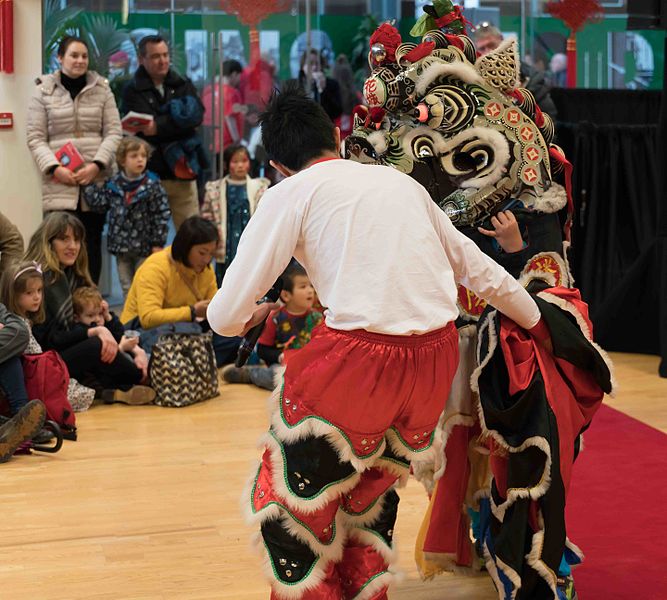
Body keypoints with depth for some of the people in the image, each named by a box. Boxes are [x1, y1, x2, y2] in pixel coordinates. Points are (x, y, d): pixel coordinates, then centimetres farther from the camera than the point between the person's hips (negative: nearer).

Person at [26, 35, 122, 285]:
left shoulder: (101, 89, 9)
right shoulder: (44, 91, 5)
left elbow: (114, 132, 4)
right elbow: (35, 138, 3)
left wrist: (97, 165, -11)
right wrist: (54, 168, -12)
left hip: (96, 180, 1)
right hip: (59, 183, -1)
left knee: (92, 243, 4)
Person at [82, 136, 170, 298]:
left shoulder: (152, 185, -9)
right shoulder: (113, 184, 1)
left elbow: (162, 215, -9)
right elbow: (100, 204, 2)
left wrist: (158, 243, -12)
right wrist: (87, 184, -2)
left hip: (144, 247, -4)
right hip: (121, 246, 4)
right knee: (127, 287, 12)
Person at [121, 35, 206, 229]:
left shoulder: (184, 85, 14)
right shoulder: (133, 91, 4)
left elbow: (196, 116, -5)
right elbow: (142, 128, -11)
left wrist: (160, 127, -13)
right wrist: (178, 123, -9)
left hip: (182, 171, 3)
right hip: (150, 172, -3)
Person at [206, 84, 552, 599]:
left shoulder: (290, 193, 4)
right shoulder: (400, 180, 18)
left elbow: (225, 316, 0)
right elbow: (481, 271, 25)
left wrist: (257, 315, 24)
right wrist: (541, 325, 41)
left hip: (357, 362, -6)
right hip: (438, 360, 6)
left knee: (291, 509, 14)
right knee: (371, 498, 28)